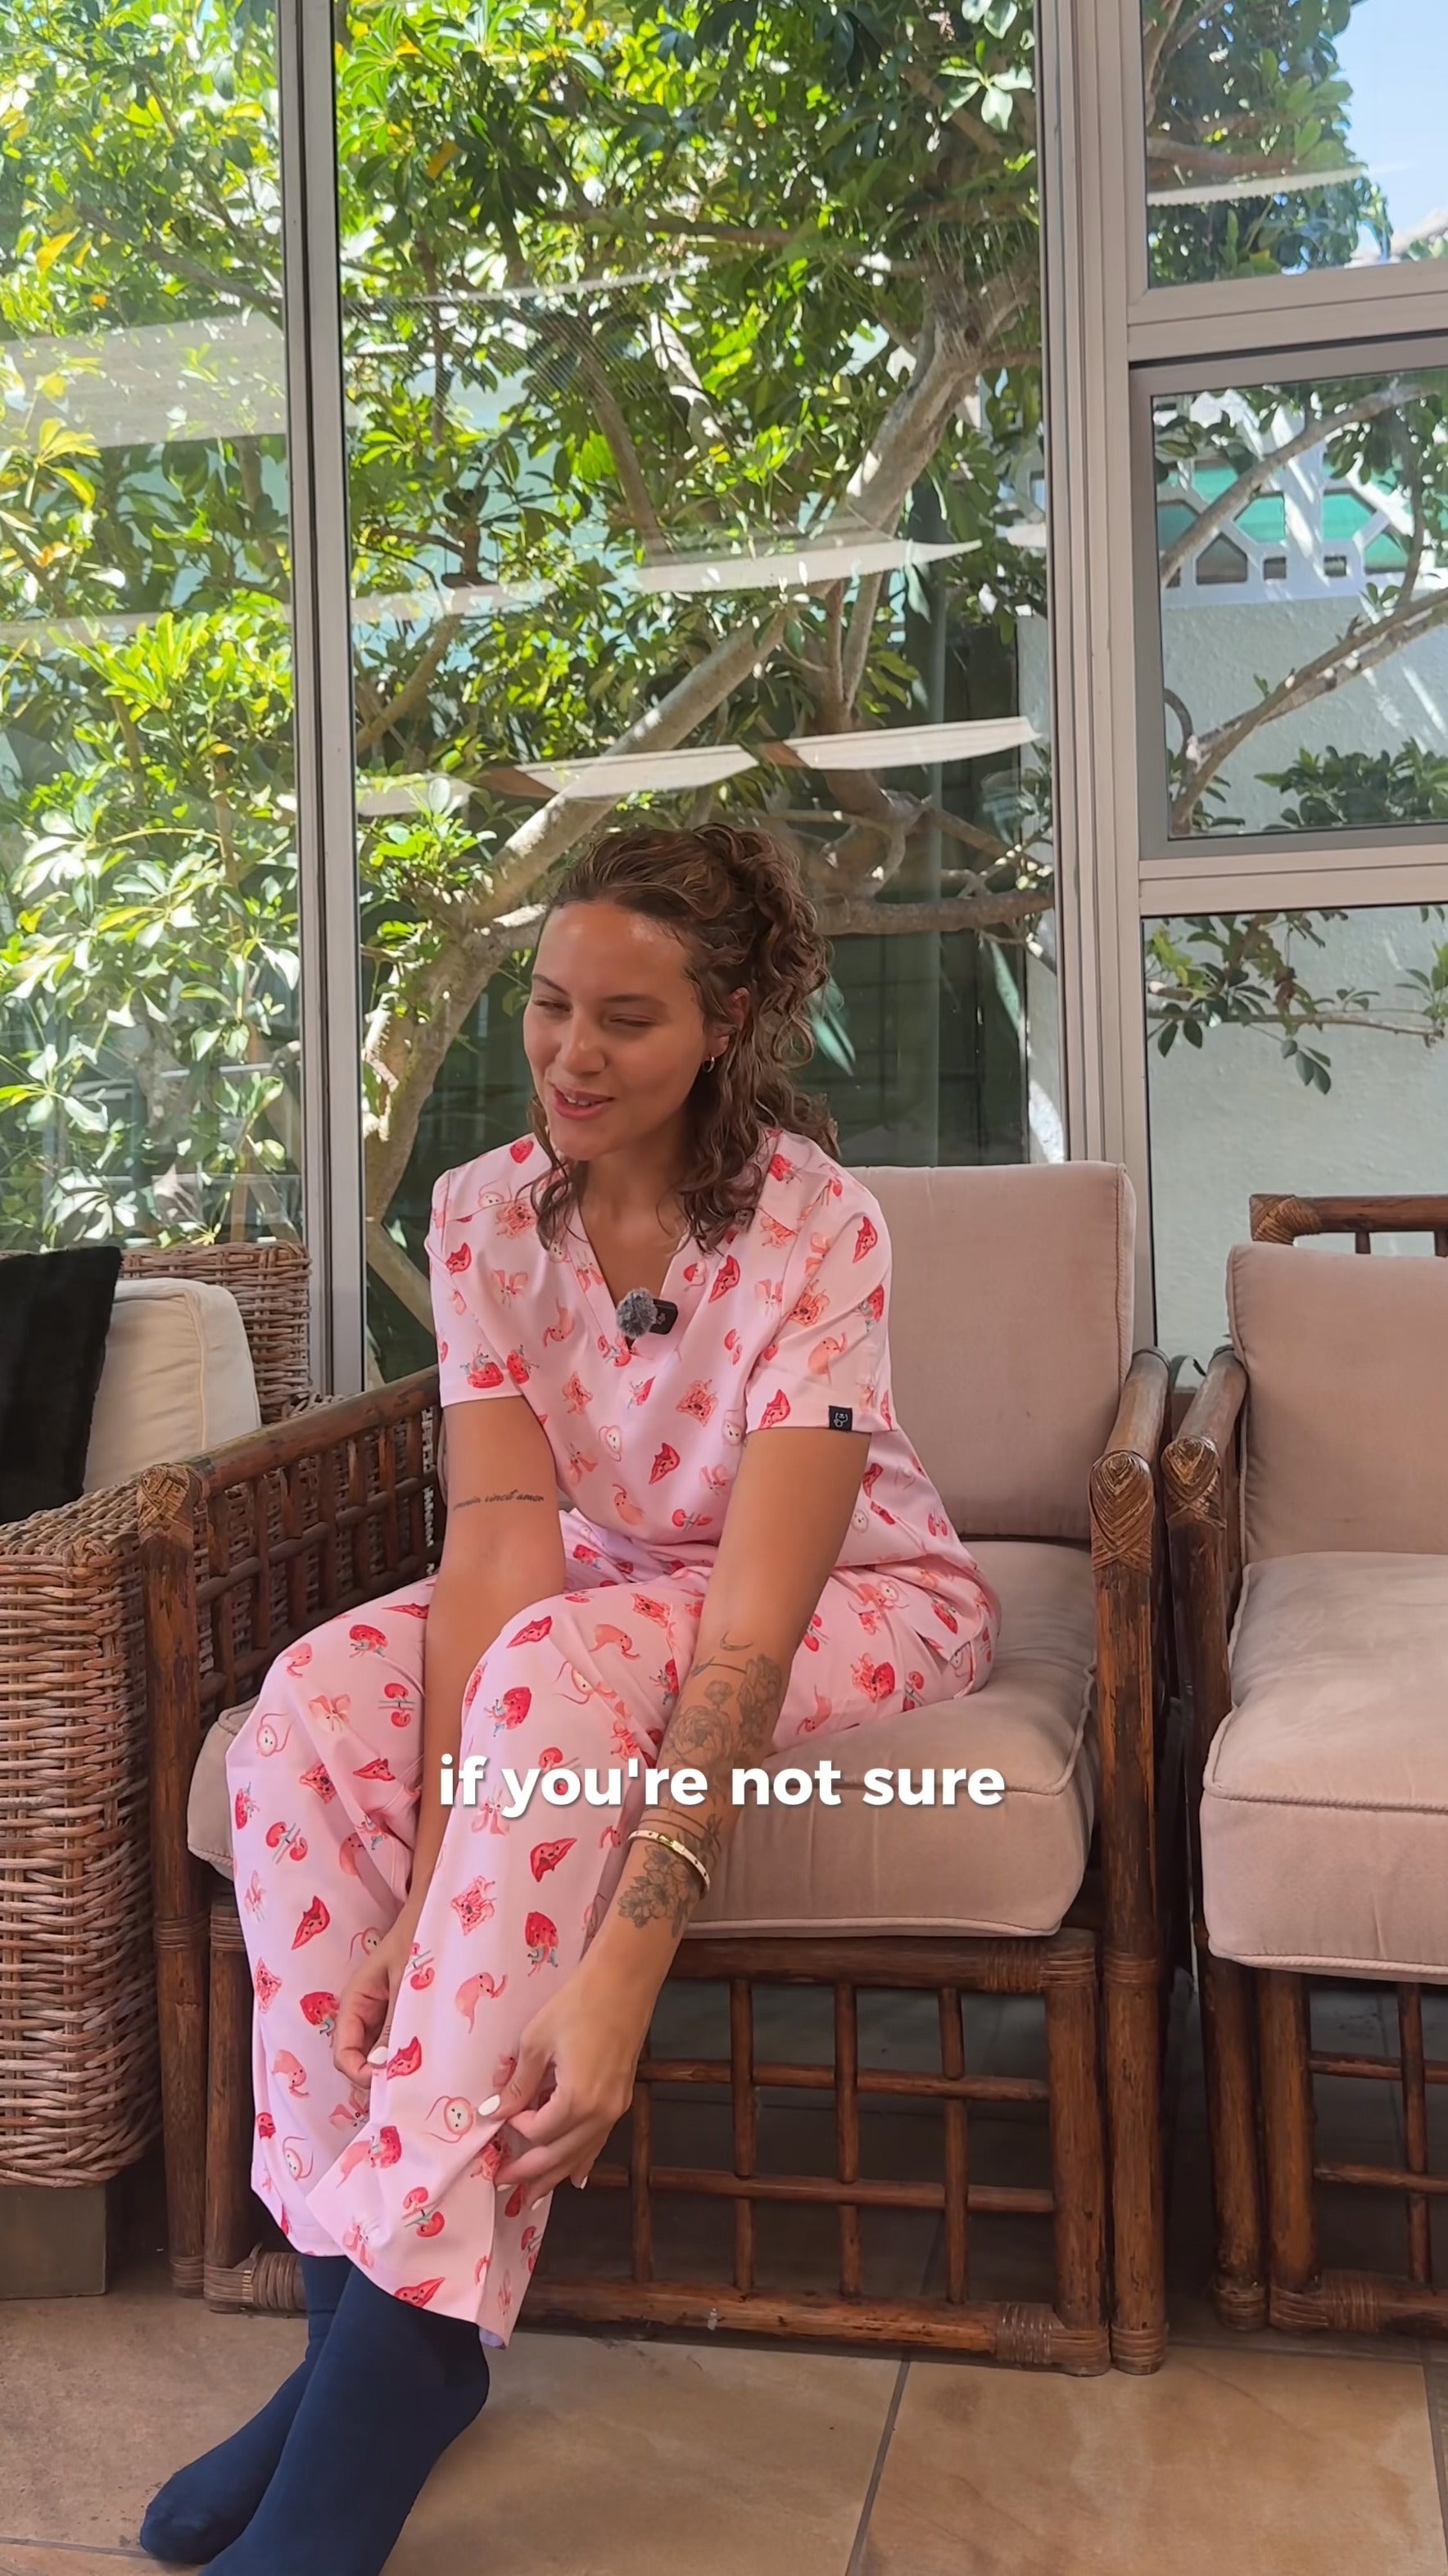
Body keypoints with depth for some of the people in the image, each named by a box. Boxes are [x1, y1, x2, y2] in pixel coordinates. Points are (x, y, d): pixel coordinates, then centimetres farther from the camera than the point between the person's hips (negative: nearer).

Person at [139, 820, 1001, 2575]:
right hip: (601, 1590, 5)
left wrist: (624, 1965, -42)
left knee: (566, 1659, -36)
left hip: (858, 1606, -4)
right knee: (315, 1705, -25)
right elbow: (498, 1538, -20)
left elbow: (755, 1621, -33)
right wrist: (427, 1898, -31)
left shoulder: (815, 1229, -25)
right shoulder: (487, 1212, -11)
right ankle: (357, 2298, -16)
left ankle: (414, 2334, -29)